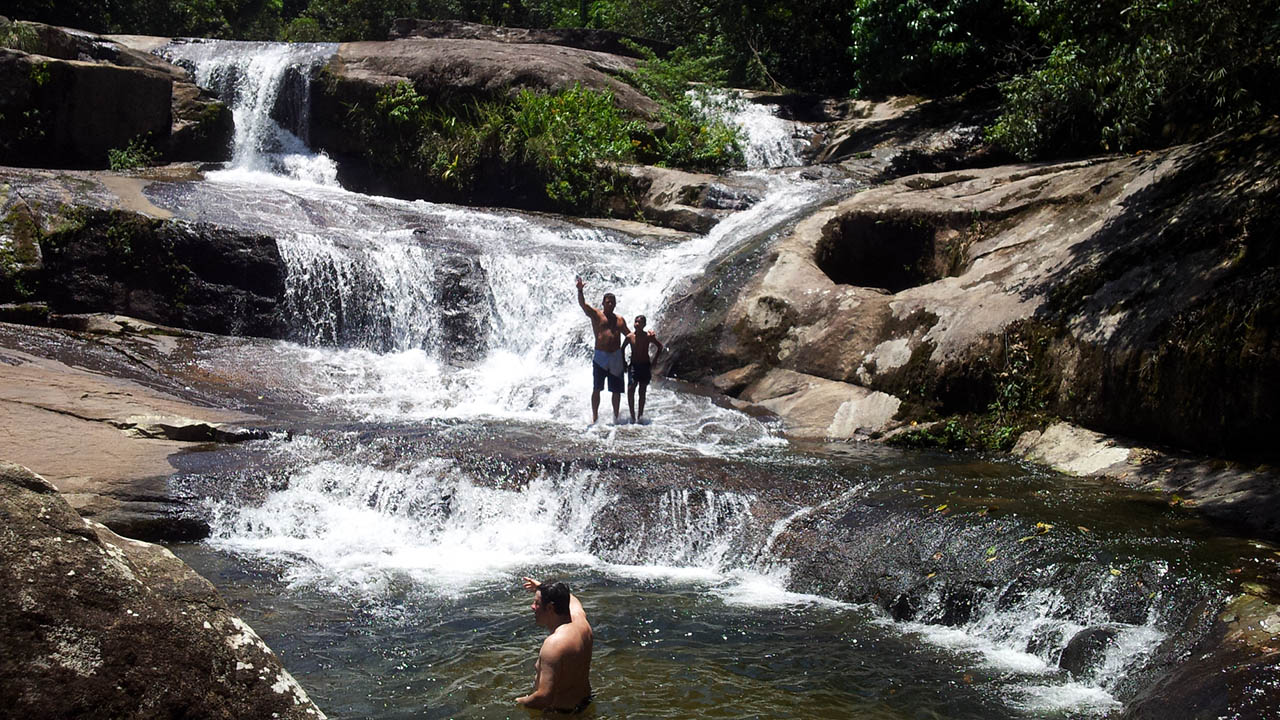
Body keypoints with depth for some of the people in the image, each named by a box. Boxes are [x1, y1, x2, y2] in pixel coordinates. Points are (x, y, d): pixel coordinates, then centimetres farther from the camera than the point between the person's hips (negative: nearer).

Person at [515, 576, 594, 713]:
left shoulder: (554, 643, -31)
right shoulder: (580, 620, -5)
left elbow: (545, 697, -33)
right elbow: (571, 600, 23)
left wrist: (519, 702, -16)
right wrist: (541, 588, 34)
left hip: (560, 711, -9)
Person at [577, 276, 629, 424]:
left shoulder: (620, 319, 16)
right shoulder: (596, 314, 3)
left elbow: (628, 334, 26)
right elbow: (583, 305, -13)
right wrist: (580, 291, -30)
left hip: (616, 358, 4)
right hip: (600, 357, -4)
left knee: (617, 390, 6)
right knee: (597, 388, -5)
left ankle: (616, 417, 19)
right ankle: (595, 417, 2)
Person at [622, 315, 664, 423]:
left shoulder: (648, 336, -6)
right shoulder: (630, 337, -3)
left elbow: (660, 347, 5)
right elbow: (622, 349, 11)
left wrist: (654, 360, 1)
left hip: (645, 366, 0)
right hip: (634, 365, 0)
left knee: (642, 391, 5)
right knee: (630, 389, -14)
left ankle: (640, 415, 13)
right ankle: (632, 415, -9)